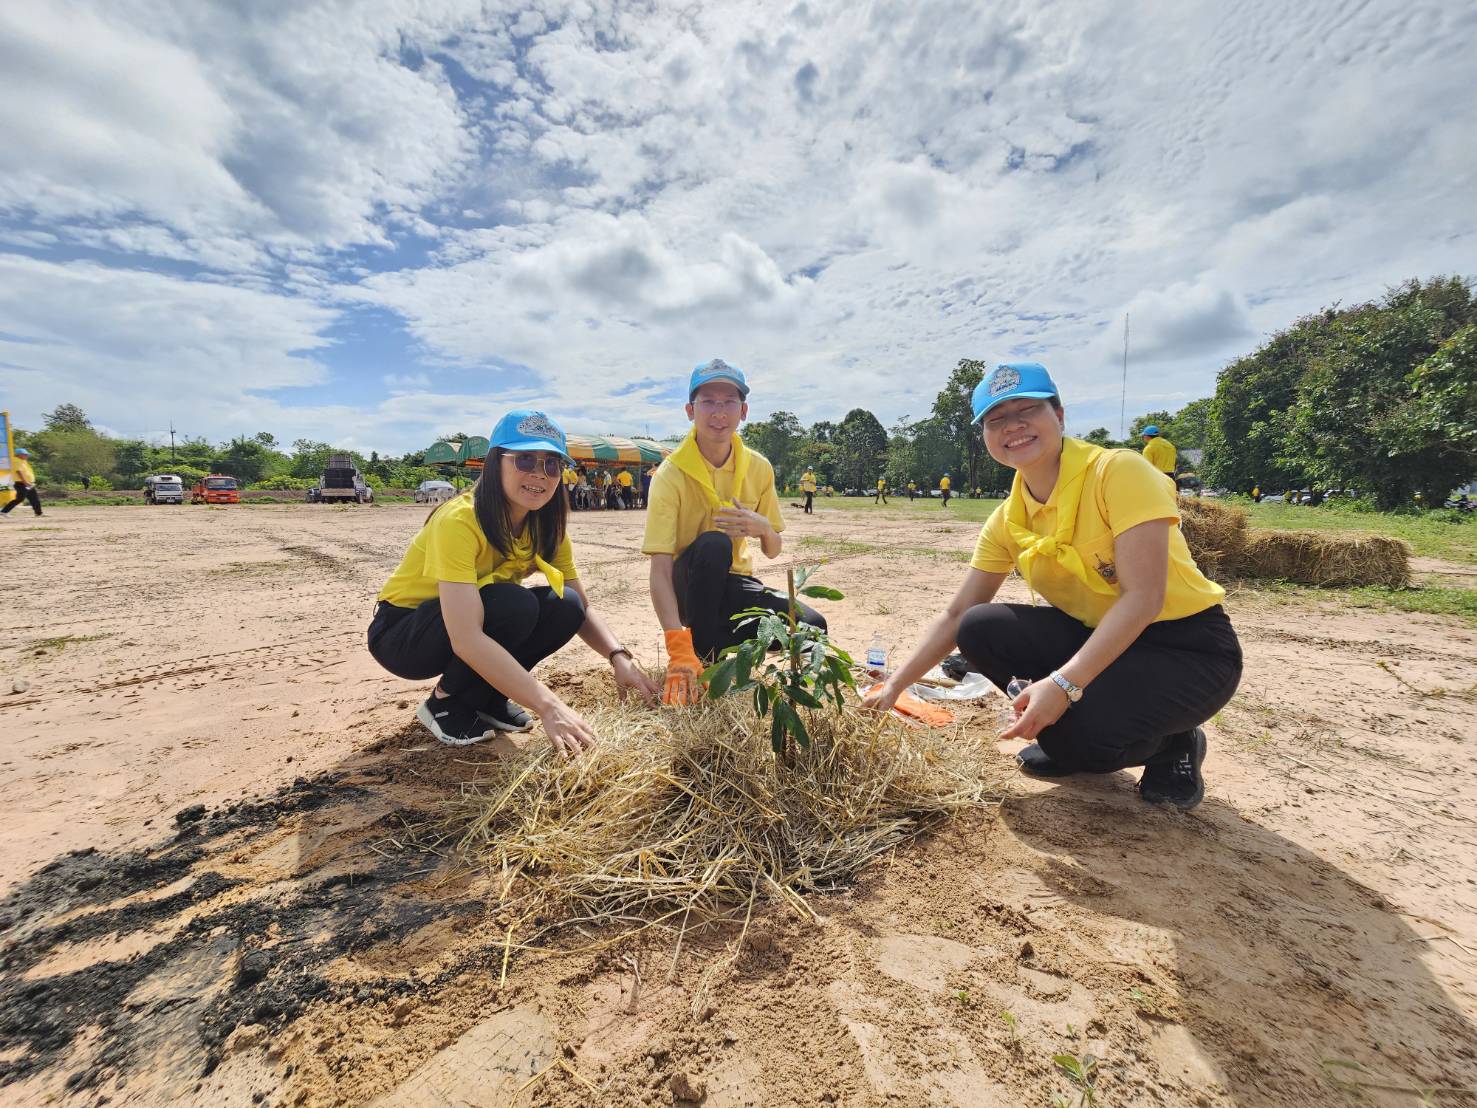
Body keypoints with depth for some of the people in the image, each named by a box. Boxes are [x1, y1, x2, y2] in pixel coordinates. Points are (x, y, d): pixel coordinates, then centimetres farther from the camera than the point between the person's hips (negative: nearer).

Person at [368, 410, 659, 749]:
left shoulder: (547, 527, -8)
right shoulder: (460, 520, -30)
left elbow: (582, 608, -10)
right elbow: (465, 639, -39)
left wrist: (619, 657, -30)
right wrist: (548, 706, -45)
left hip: (473, 627, 6)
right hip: (401, 634, -6)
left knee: (565, 607, -18)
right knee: (515, 605, -32)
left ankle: (484, 696, 1)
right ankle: (445, 702, -7)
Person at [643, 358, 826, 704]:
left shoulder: (759, 468, -5)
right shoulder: (671, 474, -20)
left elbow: (773, 551, 2)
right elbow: (660, 569, -27)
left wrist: (764, 530, -25)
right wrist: (679, 651, -39)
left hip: (732, 583, 4)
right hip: (688, 585, -4)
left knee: (811, 626, -18)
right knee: (713, 544, -36)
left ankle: (716, 638, 4)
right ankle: (703, 652, -18)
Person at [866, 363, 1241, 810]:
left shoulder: (1119, 471, -20)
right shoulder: (1007, 520, -3)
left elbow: (1144, 597, -26)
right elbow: (956, 614, -2)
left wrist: (1063, 684, -35)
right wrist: (893, 686, -8)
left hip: (1189, 648, -5)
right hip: (1098, 639, 6)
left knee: (1074, 730, -30)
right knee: (980, 629, -15)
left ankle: (1175, 743, 6)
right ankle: (1070, 738, 7)